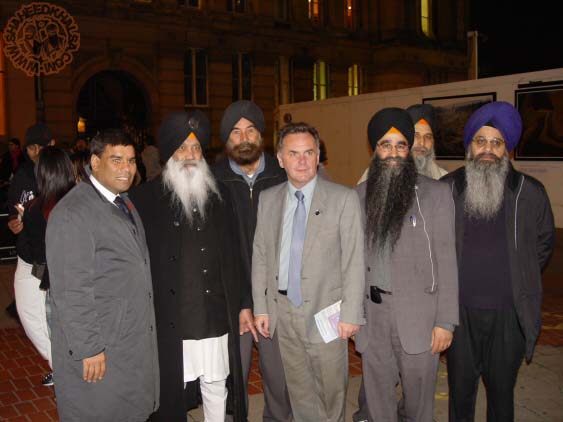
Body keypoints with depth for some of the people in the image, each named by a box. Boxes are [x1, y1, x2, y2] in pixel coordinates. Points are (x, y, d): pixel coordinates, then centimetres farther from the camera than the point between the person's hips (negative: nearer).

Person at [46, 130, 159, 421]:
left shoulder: (122, 202, 11)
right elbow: (71, 291, -21)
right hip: (99, 350, -8)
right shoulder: (72, 213, -19)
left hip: (135, 341, 8)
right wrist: (88, 348, -20)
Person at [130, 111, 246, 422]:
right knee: (171, 390, 5)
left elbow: (232, 258, 12)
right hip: (168, 321, -3)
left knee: (216, 385, 14)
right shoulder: (146, 199, -4)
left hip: (215, 317, 3)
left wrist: (237, 308, 10)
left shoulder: (219, 195, 8)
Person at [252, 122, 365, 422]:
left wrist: (351, 314, -11)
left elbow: (353, 261, -9)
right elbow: (260, 256, 7)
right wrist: (261, 307, 5)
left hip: (325, 311, -3)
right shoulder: (267, 199, 4)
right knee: (299, 390, 17)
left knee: (332, 390, 10)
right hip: (283, 310, 3)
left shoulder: (344, 199, -8)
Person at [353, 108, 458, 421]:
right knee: (377, 396, 14)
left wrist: (445, 321, -9)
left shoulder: (436, 193, -3)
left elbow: (446, 261, -5)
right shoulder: (361, 194, 7)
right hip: (372, 312, 3)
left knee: (419, 394, 9)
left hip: (417, 314, -3)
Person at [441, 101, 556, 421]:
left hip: (509, 313, 0)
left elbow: (544, 242, 11)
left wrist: (520, 281, 10)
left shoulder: (530, 192, -3)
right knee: (460, 388, 13)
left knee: (502, 389, 15)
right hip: (460, 311, 0)